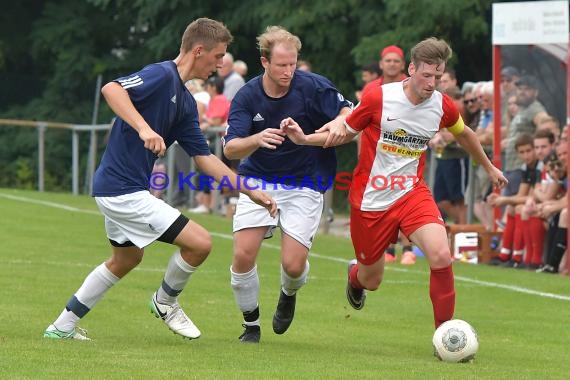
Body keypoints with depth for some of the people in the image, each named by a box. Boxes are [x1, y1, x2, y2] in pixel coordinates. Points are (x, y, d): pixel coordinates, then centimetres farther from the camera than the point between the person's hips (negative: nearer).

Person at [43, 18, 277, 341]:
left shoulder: (185, 102, 14)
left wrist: (251, 191, 14)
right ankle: (166, 301, 15)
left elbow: (204, 157, 16)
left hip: (114, 189, 11)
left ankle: (63, 326, 35)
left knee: (126, 259, 30)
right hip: (124, 190, -11)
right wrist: (144, 128, -39)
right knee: (200, 242, -11)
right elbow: (111, 89, -30)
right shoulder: (162, 75, -15)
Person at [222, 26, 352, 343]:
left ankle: (289, 295, 28)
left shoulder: (313, 87, -14)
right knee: (243, 255, -13)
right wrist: (258, 139, -38)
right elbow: (230, 148, -16)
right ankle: (251, 325, 10)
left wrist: (339, 123, -34)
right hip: (259, 181, 2)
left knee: (294, 265, -11)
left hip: (304, 185, -1)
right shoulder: (247, 97, -9)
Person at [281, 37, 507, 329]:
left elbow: (463, 134, 19)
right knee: (372, 280, 9)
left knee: (441, 255, -25)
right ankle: (355, 275, 51)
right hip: (371, 199, -2)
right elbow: (345, 133, 1)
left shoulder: (442, 106, -5)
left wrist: (489, 167, 32)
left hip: (412, 193, 2)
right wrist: (303, 139, -15)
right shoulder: (378, 98, -14)